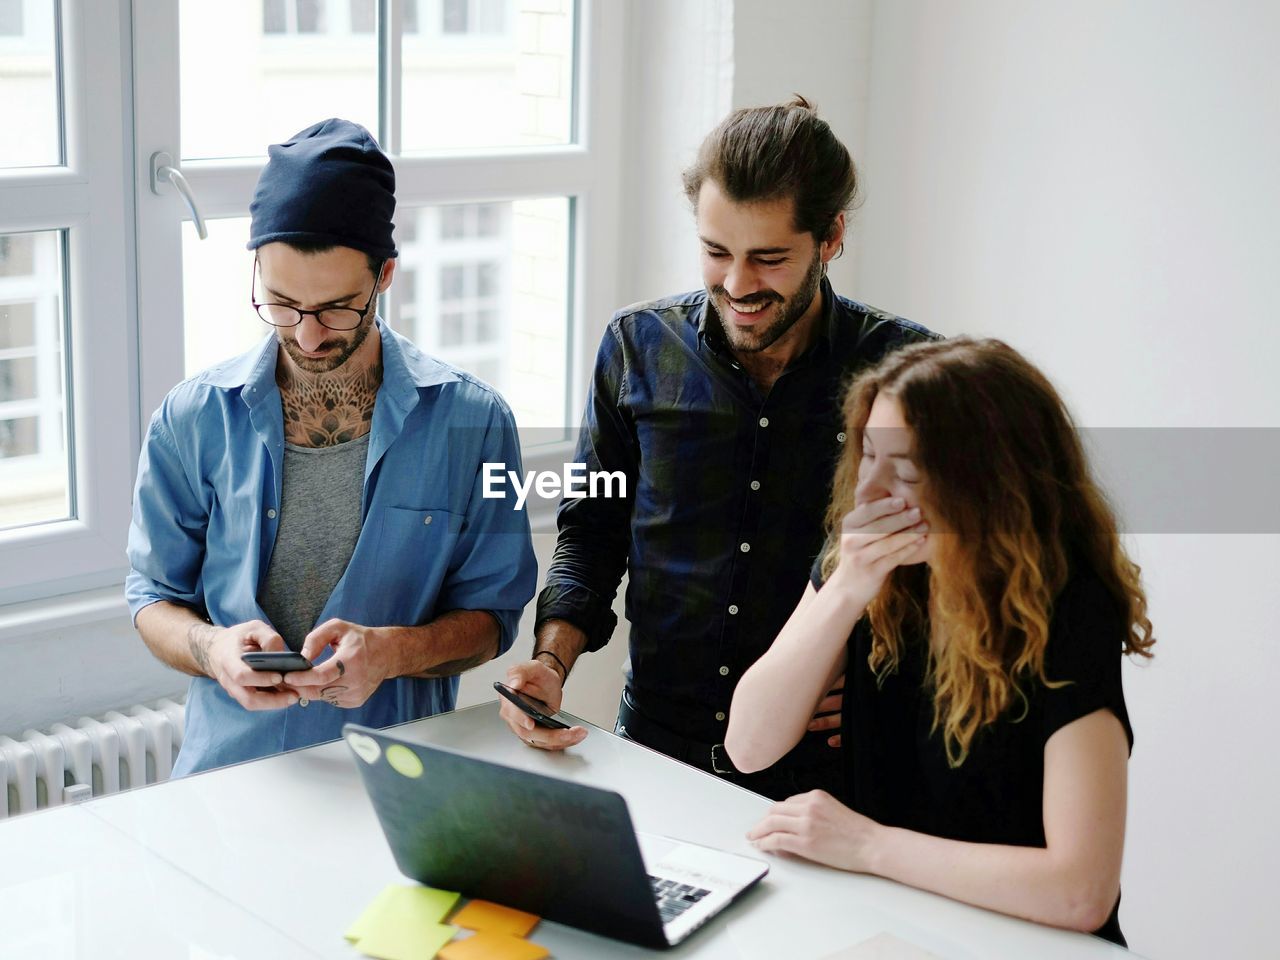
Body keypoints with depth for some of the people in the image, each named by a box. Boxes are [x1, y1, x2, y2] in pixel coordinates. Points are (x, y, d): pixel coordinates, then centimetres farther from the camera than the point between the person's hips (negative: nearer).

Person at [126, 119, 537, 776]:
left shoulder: (471, 422, -1)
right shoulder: (192, 419, 2)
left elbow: (490, 615, 5)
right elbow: (154, 598, 11)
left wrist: (393, 652, -15)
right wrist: (212, 649, -11)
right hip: (230, 765, 1)